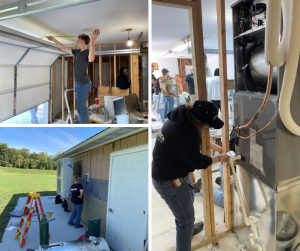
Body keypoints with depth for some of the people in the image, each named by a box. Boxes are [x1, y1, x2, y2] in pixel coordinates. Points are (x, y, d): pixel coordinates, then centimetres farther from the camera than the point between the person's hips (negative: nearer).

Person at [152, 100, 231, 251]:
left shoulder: (182, 118, -5)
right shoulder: (185, 133, -34)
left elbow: (199, 140, 13)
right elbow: (197, 162, -21)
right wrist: (219, 158, -6)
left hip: (173, 172, 10)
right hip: (169, 182, -10)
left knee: (188, 198, 33)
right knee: (187, 219, 6)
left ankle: (188, 229, 60)